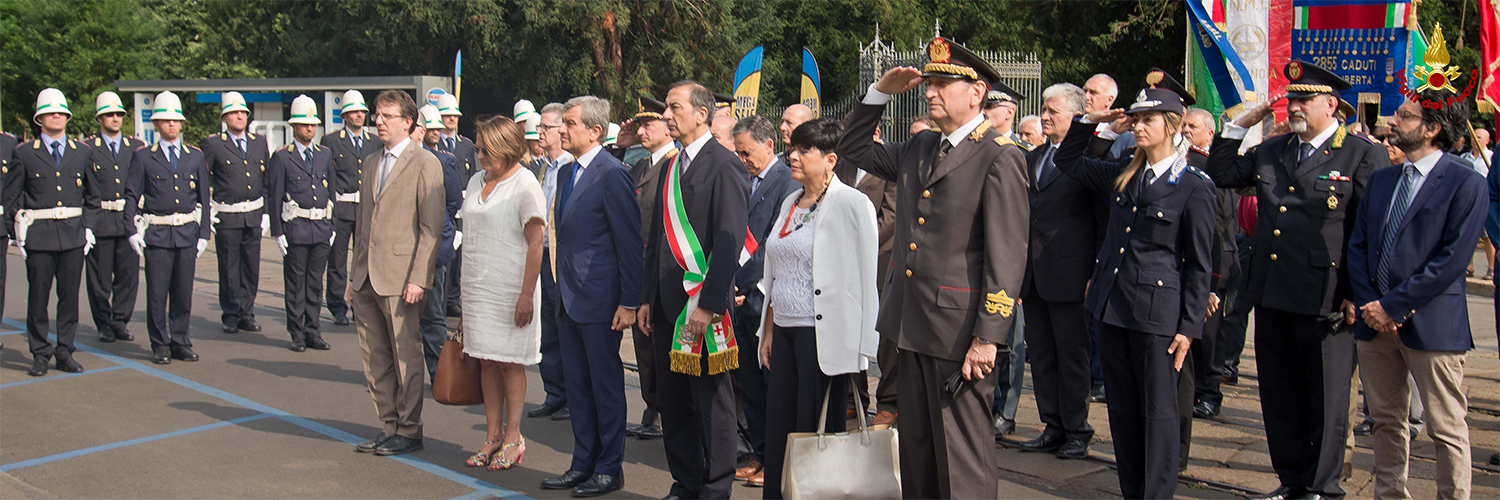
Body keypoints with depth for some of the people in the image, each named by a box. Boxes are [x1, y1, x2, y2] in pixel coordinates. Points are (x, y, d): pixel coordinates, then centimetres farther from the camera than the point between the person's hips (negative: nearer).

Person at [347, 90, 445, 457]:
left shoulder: (425, 164, -6)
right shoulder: (371, 162, 17)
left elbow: (432, 228, -11)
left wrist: (418, 279, -16)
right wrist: (354, 274, 15)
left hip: (400, 278, -7)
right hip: (367, 278, 7)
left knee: (406, 357, 1)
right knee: (374, 359, 11)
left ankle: (409, 431, 11)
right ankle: (389, 426, 22)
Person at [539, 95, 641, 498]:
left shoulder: (612, 174, -13)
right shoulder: (566, 173, 14)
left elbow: (630, 242, -15)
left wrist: (628, 303, -17)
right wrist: (561, 287, 15)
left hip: (600, 299, -9)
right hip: (569, 298, 9)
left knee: (606, 385, 2)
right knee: (577, 385, 14)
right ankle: (583, 464, 25)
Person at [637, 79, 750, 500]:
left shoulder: (723, 165, -11)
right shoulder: (670, 167, 15)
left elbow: (729, 241, -16)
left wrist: (708, 305, -20)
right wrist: (647, 298, 15)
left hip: (703, 301, -8)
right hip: (668, 301, 8)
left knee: (711, 398, 2)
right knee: (672, 398, 14)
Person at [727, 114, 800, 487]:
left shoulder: (787, 183, -10)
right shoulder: (746, 182, 15)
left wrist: (743, 285, -14)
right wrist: (730, 285, 4)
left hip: (765, 300, -8)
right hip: (741, 298, 8)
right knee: (749, 382, 12)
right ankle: (760, 454, 22)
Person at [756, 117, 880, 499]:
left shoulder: (851, 203, -8)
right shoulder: (790, 203, 15)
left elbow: (867, 278, -11)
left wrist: (860, 349, -13)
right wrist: (768, 330, 15)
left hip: (823, 335, -7)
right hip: (784, 331, 7)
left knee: (816, 431, -1)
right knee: (779, 431, 9)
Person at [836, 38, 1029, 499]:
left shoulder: (1000, 157, -9)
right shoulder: (917, 150, 14)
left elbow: (1007, 256, -14)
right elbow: (852, 147, 28)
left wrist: (987, 337, -18)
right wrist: (881, 92, 13)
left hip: (960, 330, -7)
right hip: (911, 323, 7)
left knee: (962, 460, 0)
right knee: (916, 452, 15)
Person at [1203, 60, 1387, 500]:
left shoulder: (1363, 155, -5)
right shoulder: (1271, 151, 12)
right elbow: (1221, 175, 20)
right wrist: (1240, 125, 9)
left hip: (1324, 300, -6)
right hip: (1271, 295, 6)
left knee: (1325, 398, 7)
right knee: (1279, 394, 13)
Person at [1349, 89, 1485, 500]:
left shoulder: (1466, 184, -6)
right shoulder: (1380, 180, 14)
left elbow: (1452, 258, -13)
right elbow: (1357, 246, 11)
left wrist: (1393, 305, -14)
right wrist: (1369, 305, -3)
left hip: (1431, 323, -6)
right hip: (1376, 322, 6)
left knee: (1446, 429, 1)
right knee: (1386, 420, 13)